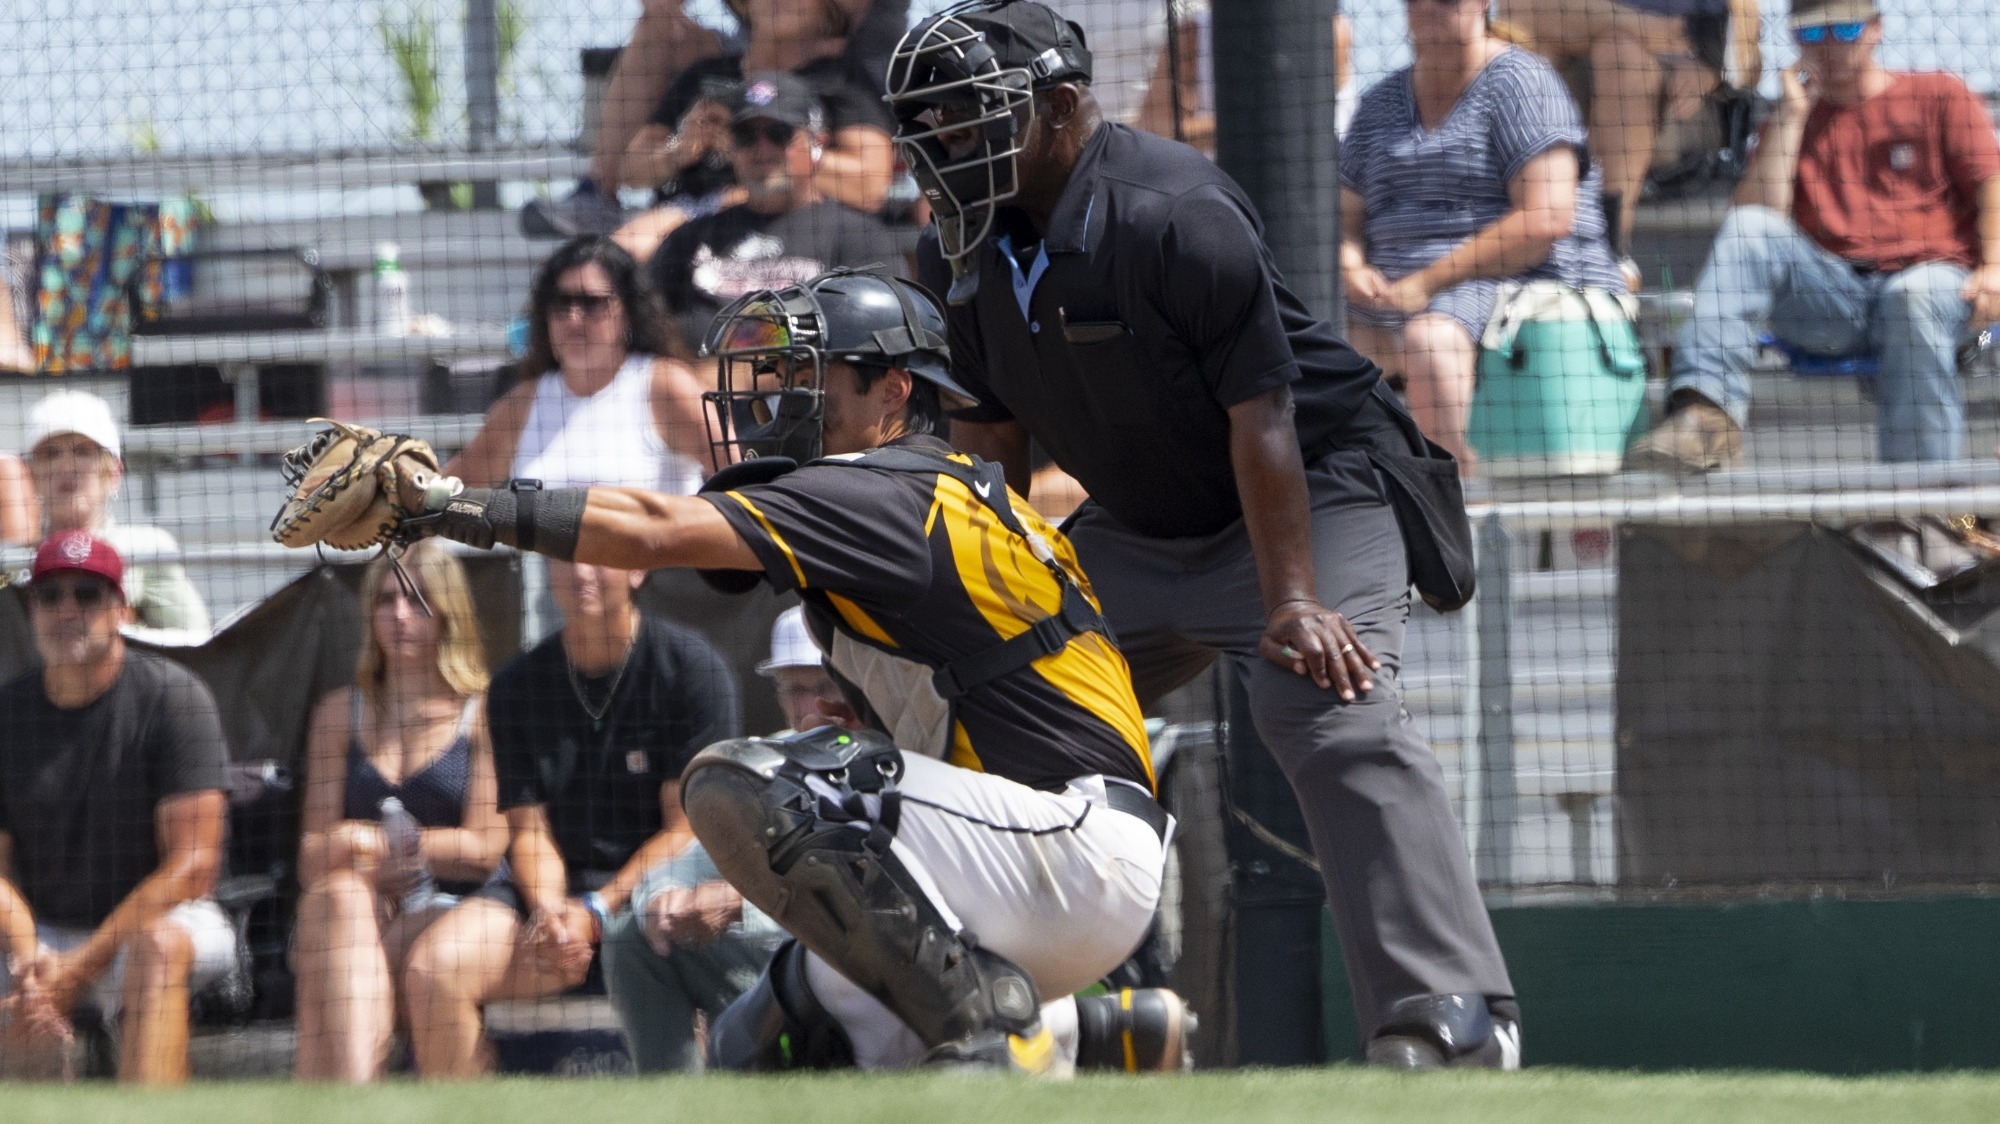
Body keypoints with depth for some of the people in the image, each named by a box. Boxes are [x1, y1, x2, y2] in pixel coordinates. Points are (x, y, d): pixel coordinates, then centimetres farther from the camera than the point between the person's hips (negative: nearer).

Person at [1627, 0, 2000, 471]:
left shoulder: (1939, 96, 14)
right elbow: (1759, 217, 3)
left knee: (1917, 295, -39)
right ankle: (1706, 418, -43)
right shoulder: (1789, 123, 21)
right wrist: (1792, 114, 3)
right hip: (1828, 293, 3)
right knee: (1748, 230, -24)